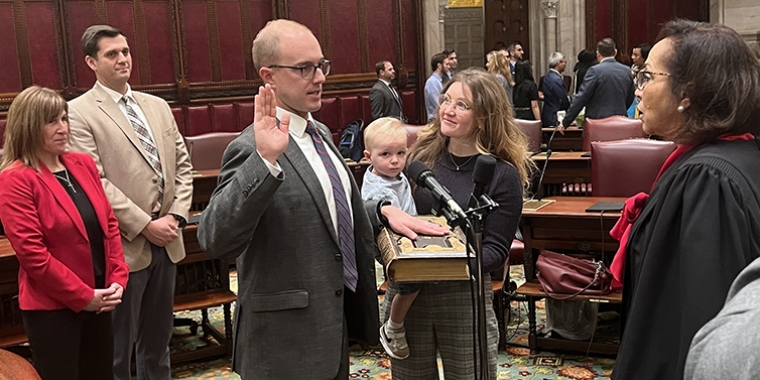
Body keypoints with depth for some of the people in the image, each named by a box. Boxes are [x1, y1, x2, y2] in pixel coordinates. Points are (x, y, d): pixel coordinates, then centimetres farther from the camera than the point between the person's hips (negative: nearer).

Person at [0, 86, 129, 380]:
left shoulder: (83, 164, 6)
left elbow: (109, 223, 9)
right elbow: (32, 253, -18)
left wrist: (118, 278, -1)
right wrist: (82, 296, -15)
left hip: (98, 298, 6)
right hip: (52, 306, -6)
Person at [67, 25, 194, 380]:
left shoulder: (158, 107, 12)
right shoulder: (79, 112, -7)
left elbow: (182, 164, 12)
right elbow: (94, 181, -14)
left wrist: (176, 215, -2)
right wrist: (145, 225, -15)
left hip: (166, 242, 6)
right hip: (124, 247, -6)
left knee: (158, 337, 18)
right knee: (117, 347, 6)